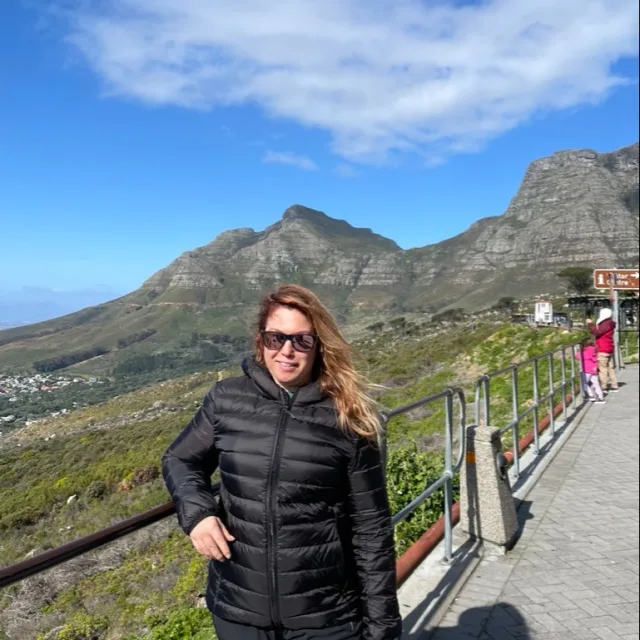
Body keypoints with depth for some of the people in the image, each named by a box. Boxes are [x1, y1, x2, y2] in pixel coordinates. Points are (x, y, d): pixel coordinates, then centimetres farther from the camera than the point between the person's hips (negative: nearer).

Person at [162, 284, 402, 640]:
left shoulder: (347, 419, -11)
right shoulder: (227, 400, -5)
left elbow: (371, 529, -6)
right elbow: (179, 461, 10)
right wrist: (195, 510, -9)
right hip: (236, 610, 3)